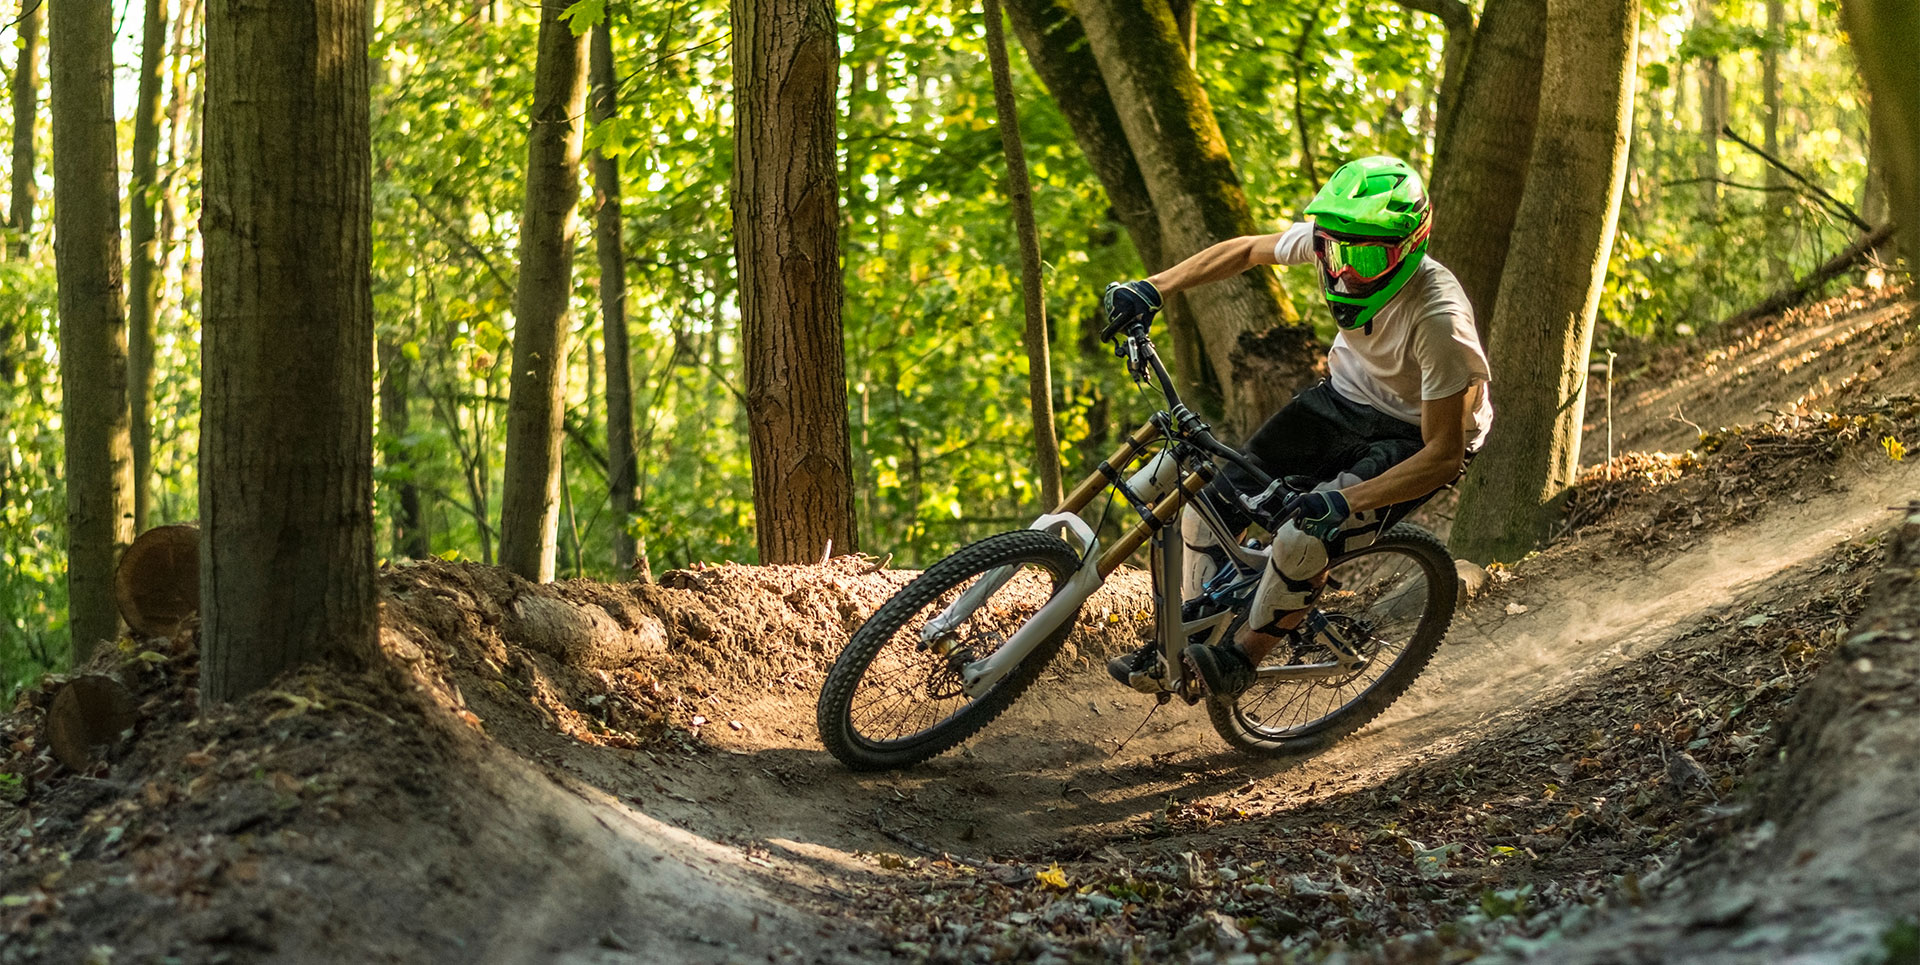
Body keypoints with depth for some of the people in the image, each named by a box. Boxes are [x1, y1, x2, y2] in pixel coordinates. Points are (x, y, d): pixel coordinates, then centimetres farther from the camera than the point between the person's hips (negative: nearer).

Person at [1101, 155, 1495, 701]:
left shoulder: (1438, 319, -37)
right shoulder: (1330, 237, -21)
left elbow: (1444, 454, -31)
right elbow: (1247, 251, 1)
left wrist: (1345, 502, -41)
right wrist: (1154, 288, -8)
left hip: (1413, 436, -6)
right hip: (1344, 395, 6)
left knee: (1303, 541, -26)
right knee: (1210, 511, -3)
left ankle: (1243, 657, 0)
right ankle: (1187, 641, 19)